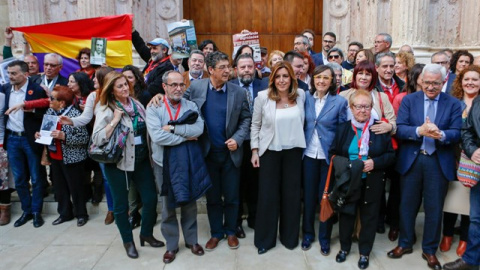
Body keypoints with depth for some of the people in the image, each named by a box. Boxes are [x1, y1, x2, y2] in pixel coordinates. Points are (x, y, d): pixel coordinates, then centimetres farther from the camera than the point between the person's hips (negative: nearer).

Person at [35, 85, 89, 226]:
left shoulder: (75, 114, -20)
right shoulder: (50, 111, 3)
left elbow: (85, 138, -21)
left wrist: (64, 136, -29)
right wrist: (40, 134, -4)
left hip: (71, 158, -7)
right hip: (55, 157, 7)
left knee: (75, 187, 7)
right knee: (59, 187, 17)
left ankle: (81, 214, 25)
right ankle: (65, 213, 33)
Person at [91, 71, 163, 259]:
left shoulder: (137, 104, 5)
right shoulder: (106, 110, -9)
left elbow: (147, 129, 14)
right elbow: (97, 139, -16)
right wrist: (114, 120, -22)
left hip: (142, 159, 5)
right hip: (118, 162, -4)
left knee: (151, 198, 7)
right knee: (121, 204, 8)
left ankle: (146, 234, 29)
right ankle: (128, 241, 28)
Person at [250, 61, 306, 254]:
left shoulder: (301, 94, -2)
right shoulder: (263, 97, -8)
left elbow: (301, 121, 9)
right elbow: (255, 125, -2)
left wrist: (301, 143, 5)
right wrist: (254, 150, -4)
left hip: (293, 151, 2)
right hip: (269, 151, -2)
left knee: (292, 194, 10)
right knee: (268, 195, 4)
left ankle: (290, 236, 29)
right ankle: (265, 239, 22)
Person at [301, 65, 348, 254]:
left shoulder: (340, 101, -7)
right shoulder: (306, 98, 2)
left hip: (329, 156, -2)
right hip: (309, 154, 2)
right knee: (309, 196, 11)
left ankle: (324, 238, 25)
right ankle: (308, 233, 29)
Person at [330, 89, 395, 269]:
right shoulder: (342, 128, 1)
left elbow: (391, 155, -1)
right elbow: (333, 153, 5)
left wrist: (375, 162, -18)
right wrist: (342, 165, -14)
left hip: (372, 183, -1)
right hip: (348, 182, 1)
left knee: (369, 217, 10)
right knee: (346, 215, 11)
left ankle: (364, 252, 29)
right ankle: (344, 247, 33)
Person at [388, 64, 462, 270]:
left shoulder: (454, 104, 0)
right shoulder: (408, 100, 0)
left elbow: (457, 133, -8)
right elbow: (399, 129, -10)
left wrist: (441, 134, -30)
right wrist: (419, 131, -28)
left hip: (439, 162, 0)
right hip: (411, 159, 0)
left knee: (434, 208, 10)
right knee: (407, 205, 13)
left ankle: (429, 250, 28)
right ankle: (405, 243, 31)